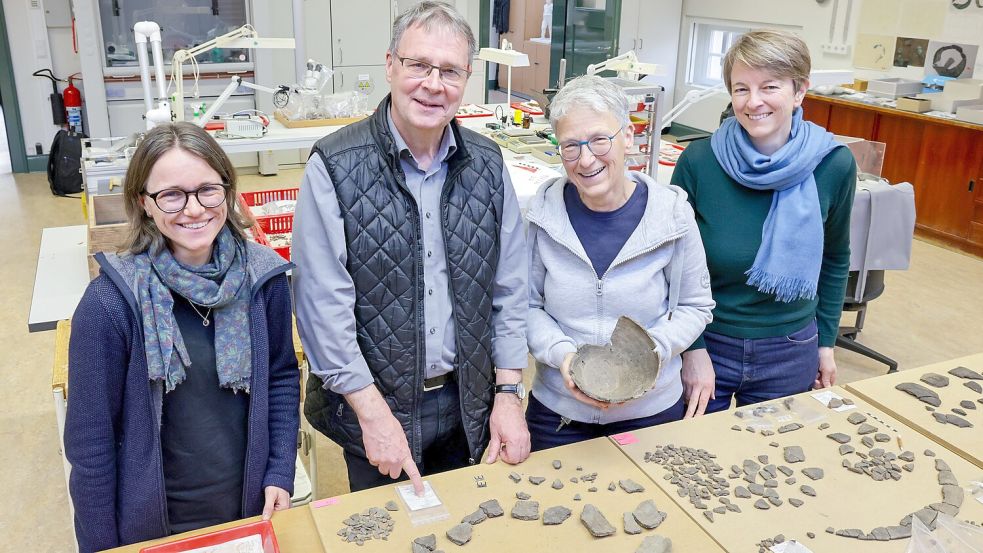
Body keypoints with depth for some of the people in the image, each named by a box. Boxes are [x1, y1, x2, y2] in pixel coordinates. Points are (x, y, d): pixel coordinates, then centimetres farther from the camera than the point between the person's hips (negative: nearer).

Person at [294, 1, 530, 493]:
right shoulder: (335, 168, -15)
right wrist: (373, 411, -16)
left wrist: (508, 392, -2)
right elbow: (322, 304, -16)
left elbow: (509, 288, 1)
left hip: (465, 401, 4)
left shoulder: (487, 164, -2)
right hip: (372, 400, -3)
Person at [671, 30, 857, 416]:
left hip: (790, 354, 2)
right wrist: (693, 348, -10)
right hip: (705, 345, -1)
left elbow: (835, 258, 7)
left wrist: (825, 341, 9)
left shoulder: (834, 166, -10)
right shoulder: (698, 162, -16)